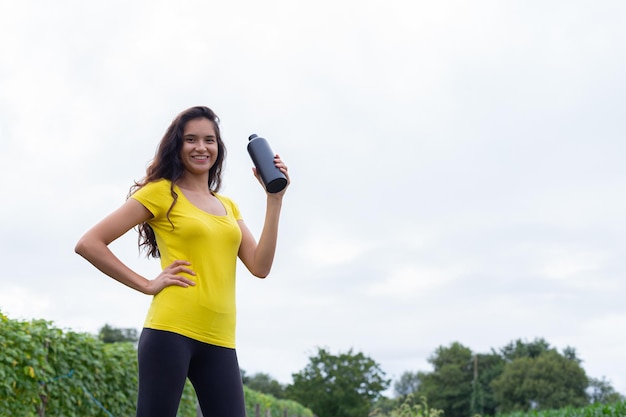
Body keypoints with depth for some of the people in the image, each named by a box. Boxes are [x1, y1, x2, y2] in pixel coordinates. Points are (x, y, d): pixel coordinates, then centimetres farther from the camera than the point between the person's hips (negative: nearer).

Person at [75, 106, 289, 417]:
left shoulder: (228, 206, 19)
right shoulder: (161, 191, 2)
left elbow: (260, 267, 6)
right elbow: (88, 244, -2)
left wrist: (274, 198, 5)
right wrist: (146, 284, -7)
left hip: (219, 341, 5)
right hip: (170, 331, -5)